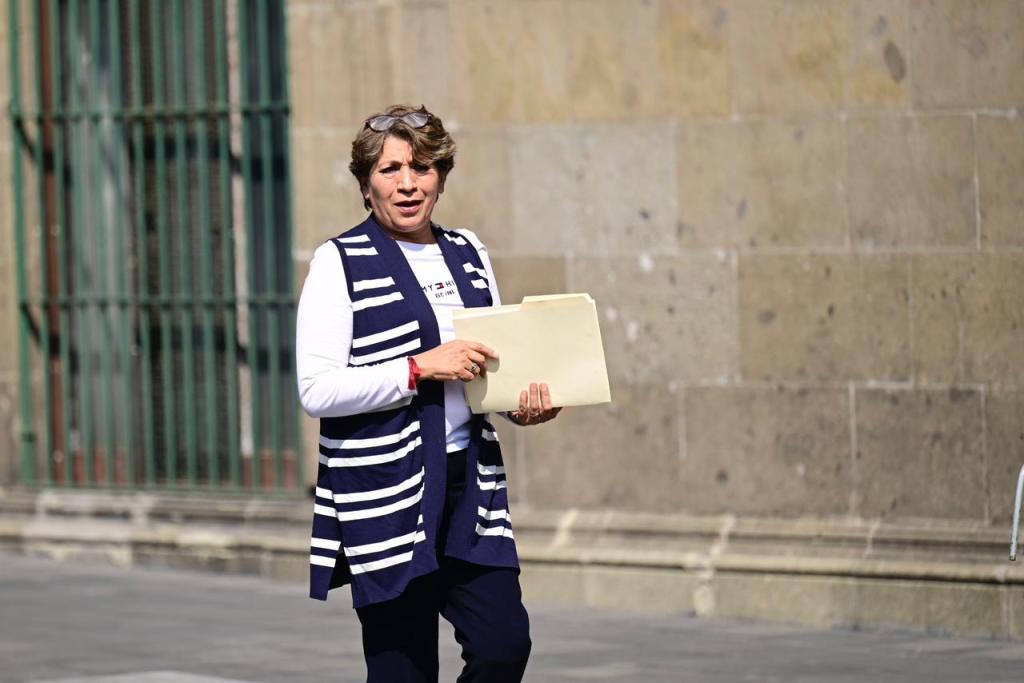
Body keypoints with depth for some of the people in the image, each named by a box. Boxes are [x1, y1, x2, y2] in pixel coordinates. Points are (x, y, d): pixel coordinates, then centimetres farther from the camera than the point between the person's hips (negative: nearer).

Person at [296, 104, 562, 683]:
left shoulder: (468, 254, 13)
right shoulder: (340, 263, -4)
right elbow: (317, 390, -13)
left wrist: (524, 405, 3)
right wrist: (421, 368, -19)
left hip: (470, 481, 5)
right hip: (385, 493, -5)